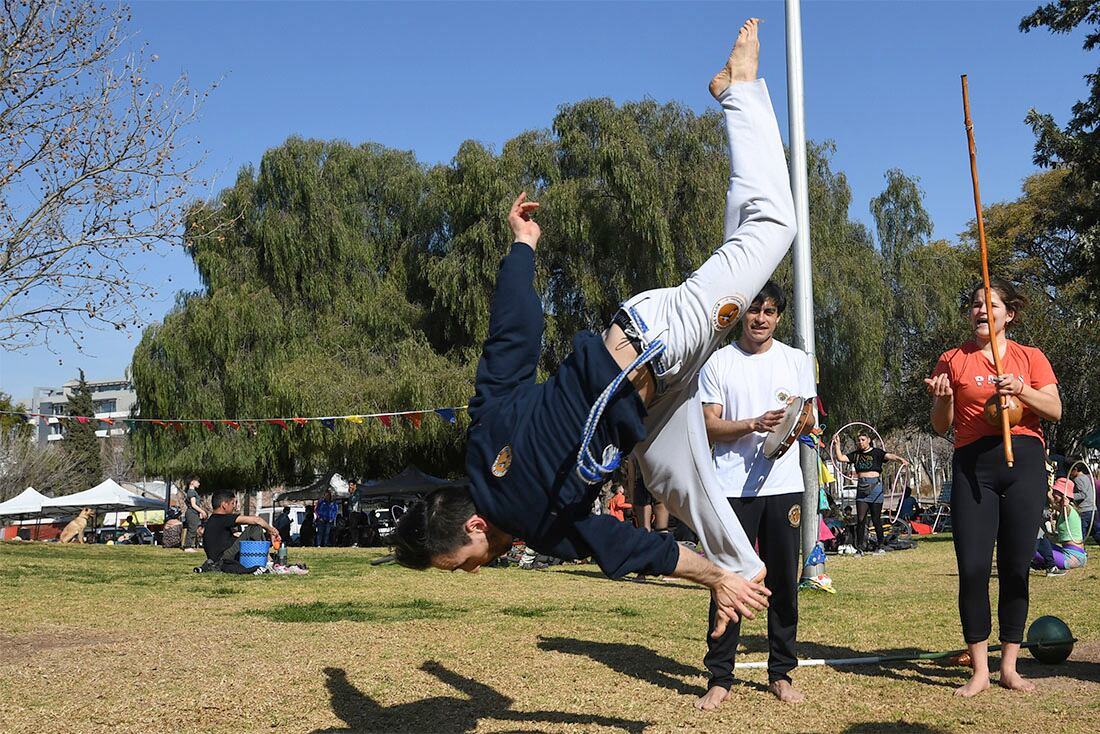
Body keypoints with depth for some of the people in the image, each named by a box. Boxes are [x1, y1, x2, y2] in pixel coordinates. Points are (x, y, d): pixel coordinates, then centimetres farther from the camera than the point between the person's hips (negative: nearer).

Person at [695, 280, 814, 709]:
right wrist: (755, 424, -17)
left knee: (784, 581, 5)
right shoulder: (718, 362, 4)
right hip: (733, 487, -2)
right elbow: (709, 427, -2)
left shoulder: (797, 361, 12)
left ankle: (781, 674, 16)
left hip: (784, 484, 2)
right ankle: (719, 678, 5)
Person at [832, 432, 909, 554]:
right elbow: (840, 458, 9)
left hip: (875, 486, -3)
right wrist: (837, 445, 0)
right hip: (861, 487, 3)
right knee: (860, 519, -1)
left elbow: (889, 456, -16)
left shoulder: (876, 452, 0)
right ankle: (860, 547, 3)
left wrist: (900, 459, -34)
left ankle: (881, 546, 14)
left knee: (876, 519, 2)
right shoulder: (855, 454, 12)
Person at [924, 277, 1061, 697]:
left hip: (1024, 461, 1)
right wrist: (943, 398, -11)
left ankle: (1009, 667, 12)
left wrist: (1020, 389, -14)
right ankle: (979, 671, 0)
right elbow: (941, 426, 9)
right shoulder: (953, 361, 11)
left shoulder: (1030, 358, 12)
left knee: (1016, 567, 2)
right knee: (972, 567, -8)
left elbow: (1055, 410, 2)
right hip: (973, 464, 0)